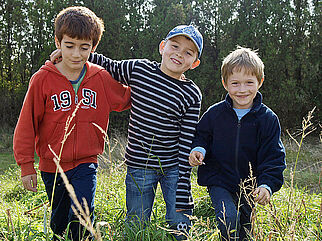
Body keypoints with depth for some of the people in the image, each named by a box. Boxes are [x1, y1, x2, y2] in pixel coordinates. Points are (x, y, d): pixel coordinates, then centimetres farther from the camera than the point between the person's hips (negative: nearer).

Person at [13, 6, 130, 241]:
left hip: (86, 163, 0)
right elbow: (27, 125, -5)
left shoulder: (101, 78, -3)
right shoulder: (42, 79, -10)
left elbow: (127, 98, 13)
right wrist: (26, 165, -3)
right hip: (52, 166, 0)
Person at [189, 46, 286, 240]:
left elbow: (273, 157, -5)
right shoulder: (215, 113, -5)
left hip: (249, 184, 1)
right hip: (219, 181, -1)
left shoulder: (268, 119, -7)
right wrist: (198, 149, -12)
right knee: (229, 218, -21)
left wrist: (267, 185, -17)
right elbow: (202, 136, 10)